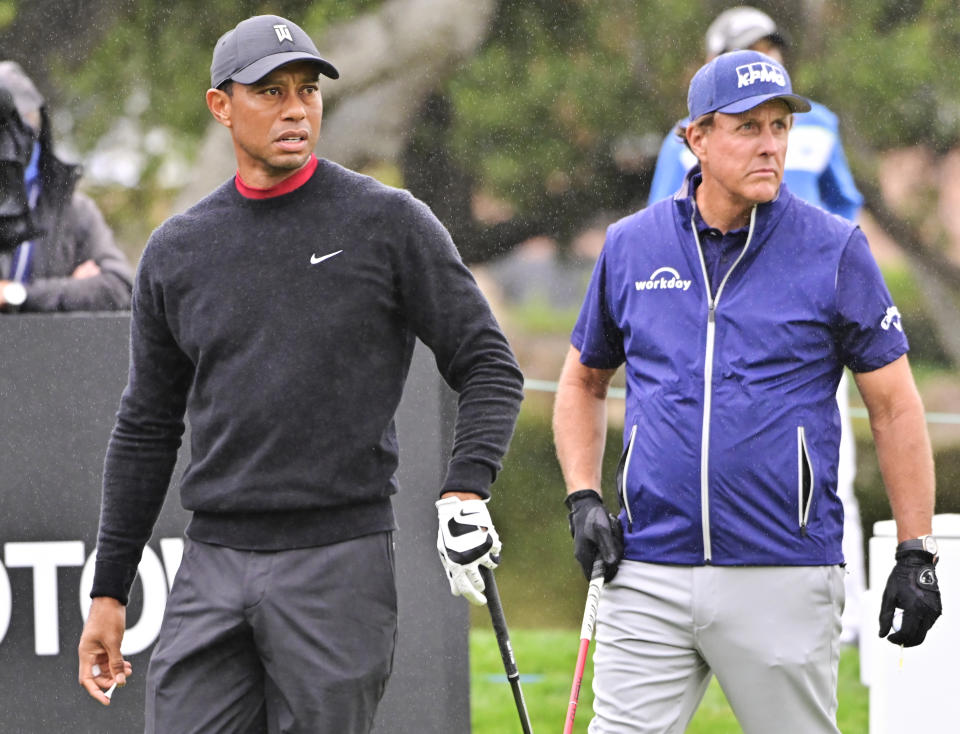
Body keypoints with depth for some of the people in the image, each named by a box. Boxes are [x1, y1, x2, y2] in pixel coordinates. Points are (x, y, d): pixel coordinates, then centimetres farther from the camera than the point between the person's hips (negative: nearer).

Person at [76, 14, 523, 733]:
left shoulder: (390, 223, 0)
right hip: (212, 565, 3)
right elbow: (146, 429, 17)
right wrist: (109, 591, 15)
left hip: (342, 562, -3)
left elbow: (489, 364, 1)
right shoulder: (176, 251, 11)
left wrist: (466, 490, -16)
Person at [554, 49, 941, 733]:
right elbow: (584, 380, 22)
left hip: (784, 576, -2)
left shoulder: (835, 250, 0)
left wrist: (917, 555, -2)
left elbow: (895, 404, 3)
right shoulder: (630, 246, 8)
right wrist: (583, 498, 7)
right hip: (650, 575, 2)